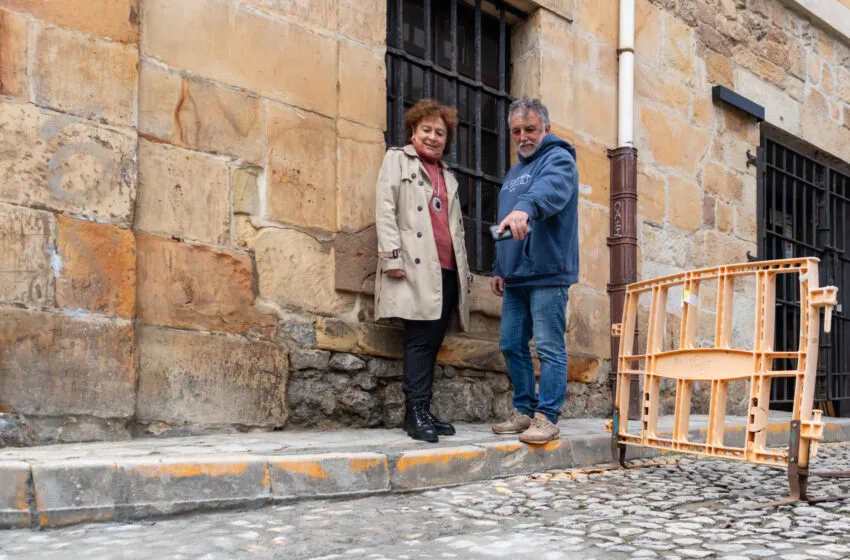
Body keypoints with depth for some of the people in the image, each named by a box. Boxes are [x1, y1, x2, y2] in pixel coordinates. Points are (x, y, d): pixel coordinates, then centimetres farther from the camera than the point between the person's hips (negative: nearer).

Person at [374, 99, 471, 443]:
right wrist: (392, 255, -14)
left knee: (432, 342, 4)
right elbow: (385, 208, -2)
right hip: (416, 267, -6)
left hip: (446, 271, 6)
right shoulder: (397, 159, 10)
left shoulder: (448, 177, 28)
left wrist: (464, 269, 18)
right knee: (420, 340, -11)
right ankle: (416, 413, -8)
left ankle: (423, 413, 7)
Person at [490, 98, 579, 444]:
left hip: (547, 274, -9)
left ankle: (547, 418, -2)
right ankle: (523, 411, 20)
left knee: (549, 347, -7)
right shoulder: (514, 173, 24)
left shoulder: (558, 159, -4)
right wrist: (498, 269, 22)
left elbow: (550, 188, -29)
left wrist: (525, 208, -48)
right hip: (515, 277, 9)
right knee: (511, 345, 10)